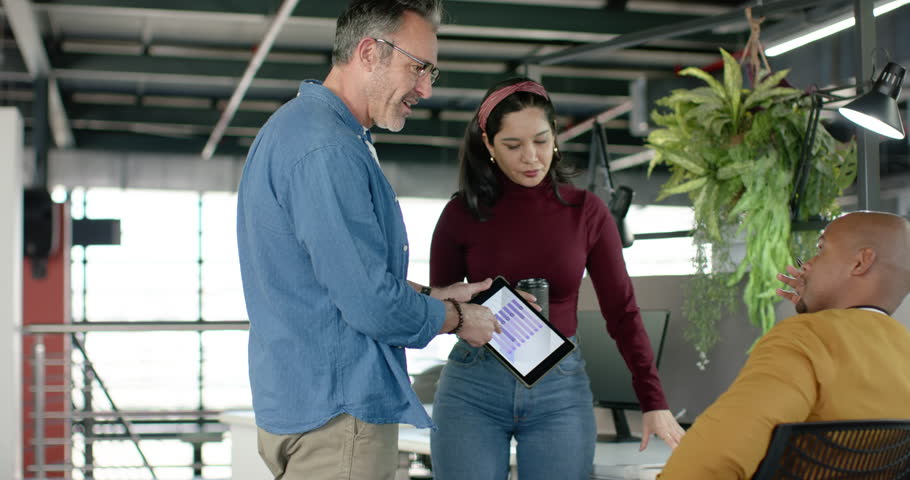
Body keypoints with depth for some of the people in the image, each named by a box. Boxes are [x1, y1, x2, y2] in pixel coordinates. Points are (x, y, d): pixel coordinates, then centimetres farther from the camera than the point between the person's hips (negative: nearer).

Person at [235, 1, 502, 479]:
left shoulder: (297, 126, 15)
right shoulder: (325, 150, -21)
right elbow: (372, 306, -23)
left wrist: (430, 295, 15)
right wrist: (454, 317, -6)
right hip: (336, 413, -11)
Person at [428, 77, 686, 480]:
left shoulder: (586, 212, -1)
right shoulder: (463, 213, -2)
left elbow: (622, 313, 1)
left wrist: (653, 402, -5)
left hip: (561, 388, 0)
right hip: (474, 386, 0)